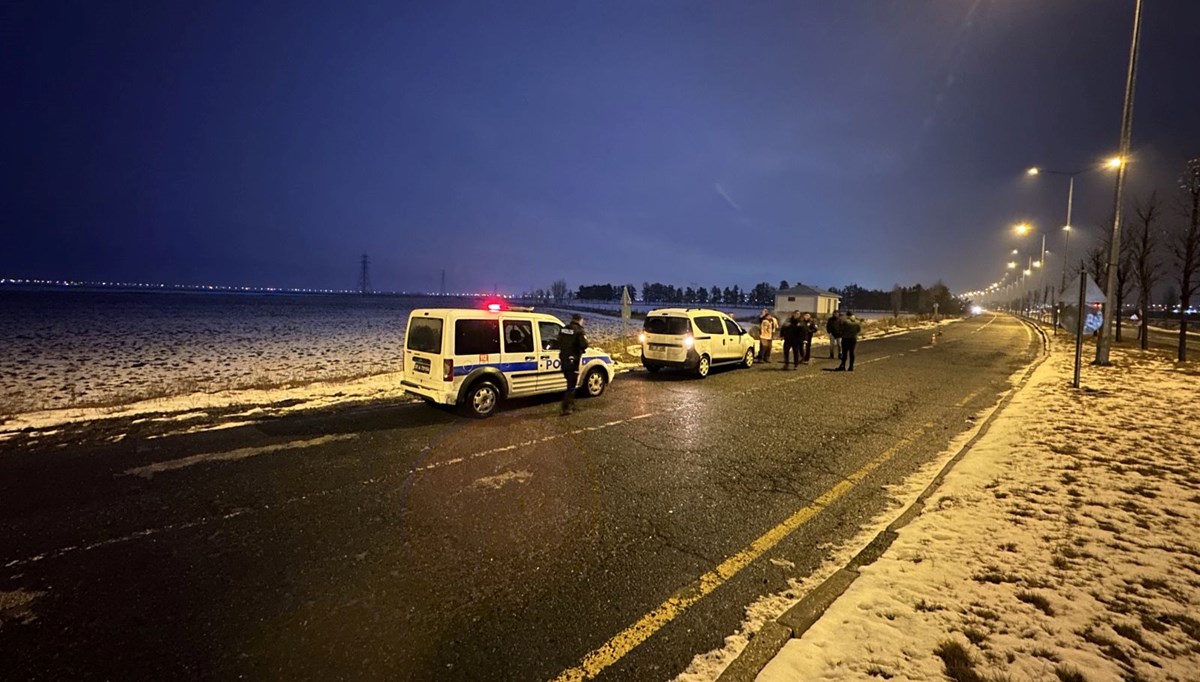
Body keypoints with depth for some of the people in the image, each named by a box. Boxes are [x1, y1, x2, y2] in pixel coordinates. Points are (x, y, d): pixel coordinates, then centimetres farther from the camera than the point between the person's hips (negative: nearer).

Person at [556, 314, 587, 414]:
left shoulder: (563, 329, 9)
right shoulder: (579, 330, -13)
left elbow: (559, 342, 15)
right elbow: (584, 345, -19)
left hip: (563, 359, 7)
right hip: (573, 360, -7)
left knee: (570, 383, 20)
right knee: (571, 385, -2)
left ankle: (570, 405, 26)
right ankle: (566, 408, -7)